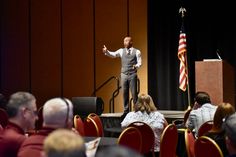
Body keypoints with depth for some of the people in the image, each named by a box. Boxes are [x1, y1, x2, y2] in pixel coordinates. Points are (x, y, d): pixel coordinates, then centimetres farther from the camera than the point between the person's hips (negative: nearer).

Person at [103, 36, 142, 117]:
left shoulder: (137, 52, 1)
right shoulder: (121, 51, 9)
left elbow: (139, 63, -3)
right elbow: (113, 54, -2)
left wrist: (136, 66, -24)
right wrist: (106, 51, -20)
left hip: (132, 75, -3)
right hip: (124, 74, 3)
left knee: (134, 93, -3)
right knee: (125, 93, 6)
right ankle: (126, 111, 13)